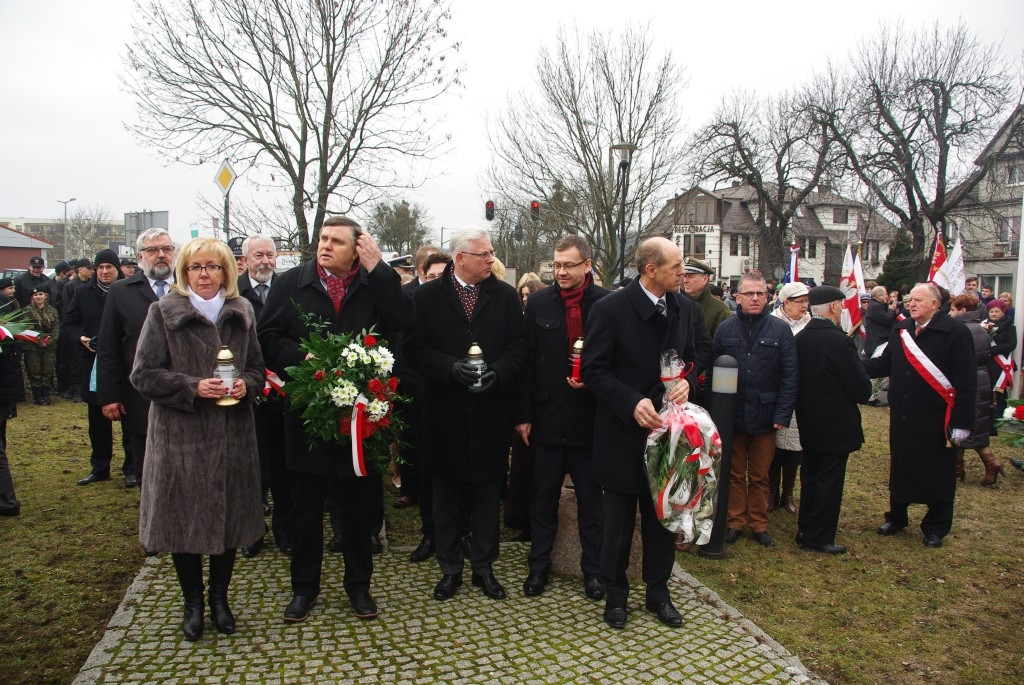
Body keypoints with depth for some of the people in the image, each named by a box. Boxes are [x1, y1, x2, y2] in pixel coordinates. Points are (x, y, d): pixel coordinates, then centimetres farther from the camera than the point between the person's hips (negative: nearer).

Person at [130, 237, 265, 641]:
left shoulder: (242, 312, 8)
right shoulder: (164, 312, -1)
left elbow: (257, 368, 13)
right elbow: (143, 375, -5)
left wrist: (245, 385, -9)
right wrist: (193, 387, -18)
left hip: (232, 436, 3)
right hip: (181, 436, -2)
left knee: (230, 517, 9)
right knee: (184, 519, 5)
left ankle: (219, 597, 28)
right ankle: (192, 602, 25)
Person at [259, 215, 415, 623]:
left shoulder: (376, 284, 2)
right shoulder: (290, 284, 4)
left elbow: (405, 321, -15)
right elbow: (268, 338, 0)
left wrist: (377, 268, -15)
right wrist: (304, 357, -17)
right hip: (306, 415, 1)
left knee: (358, 505, 13)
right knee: (306, 506, 13)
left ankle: (358, 584, 30)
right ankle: (304, 587, 30)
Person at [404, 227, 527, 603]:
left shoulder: (506, 295, 3)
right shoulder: (427, 296, -1)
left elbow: (518, 345, 1)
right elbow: (415, 348, -5)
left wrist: (497, 372, -16)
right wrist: (451, 368, -20)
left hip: (491, 412, 1)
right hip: (445, 412, -1)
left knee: (487, 495, 11)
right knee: (446, 497, 11)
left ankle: (483, 566, 27)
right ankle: (450, 568, 27)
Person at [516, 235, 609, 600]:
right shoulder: (539, 303, 1)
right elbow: (527, 360, 1)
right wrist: (523, 414, -1)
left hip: (589, 419, -1)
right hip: (547, 418, 2)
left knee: (591, 500, 12)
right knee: (544, 498, 14)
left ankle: (593, 569, 28)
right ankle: (539, 565, 30)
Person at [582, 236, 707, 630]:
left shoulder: (687, 309, 1)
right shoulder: (610, 309, -14)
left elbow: (697, 354, 13)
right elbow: (594, 370, -13)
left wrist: (687, 381, -9)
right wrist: (632, 403, -24)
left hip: (668, 425, 5)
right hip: (623, 431, -4)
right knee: (619, 519, 9)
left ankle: (658, 592, 33)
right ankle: (615, 594, 29)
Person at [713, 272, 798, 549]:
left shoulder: (780, 330, -4)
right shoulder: (725, 329, 0)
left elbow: (790, 375, -5)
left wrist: (783, 414, -10)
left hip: (765, 415, -1)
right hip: (732, 414, 1)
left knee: (760, 476, 13)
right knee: (735, 474, 13)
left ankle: (759, 524, 27)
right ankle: (735, 522, 26)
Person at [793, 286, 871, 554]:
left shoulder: (800, 338, -2)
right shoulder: (839, 341, -23)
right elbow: (862, 389, -17)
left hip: (808, 422, 7)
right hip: (835, 426, -7)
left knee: (810, 477, 18)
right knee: (829, 481, 5)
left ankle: (806, 530, 30)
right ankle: (820, 538, 14)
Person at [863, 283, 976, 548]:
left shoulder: (955, 333, -12)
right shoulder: (900, 331, 6)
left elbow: (966, 381, -13)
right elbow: (884, 365, 6)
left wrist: (961, 422, -15)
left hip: (936, 419, -5)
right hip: (902, 416, 5)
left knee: (937, 474, 9)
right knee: (900, 468, 16)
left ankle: (936, 528, 25)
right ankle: (896, 517, 33)